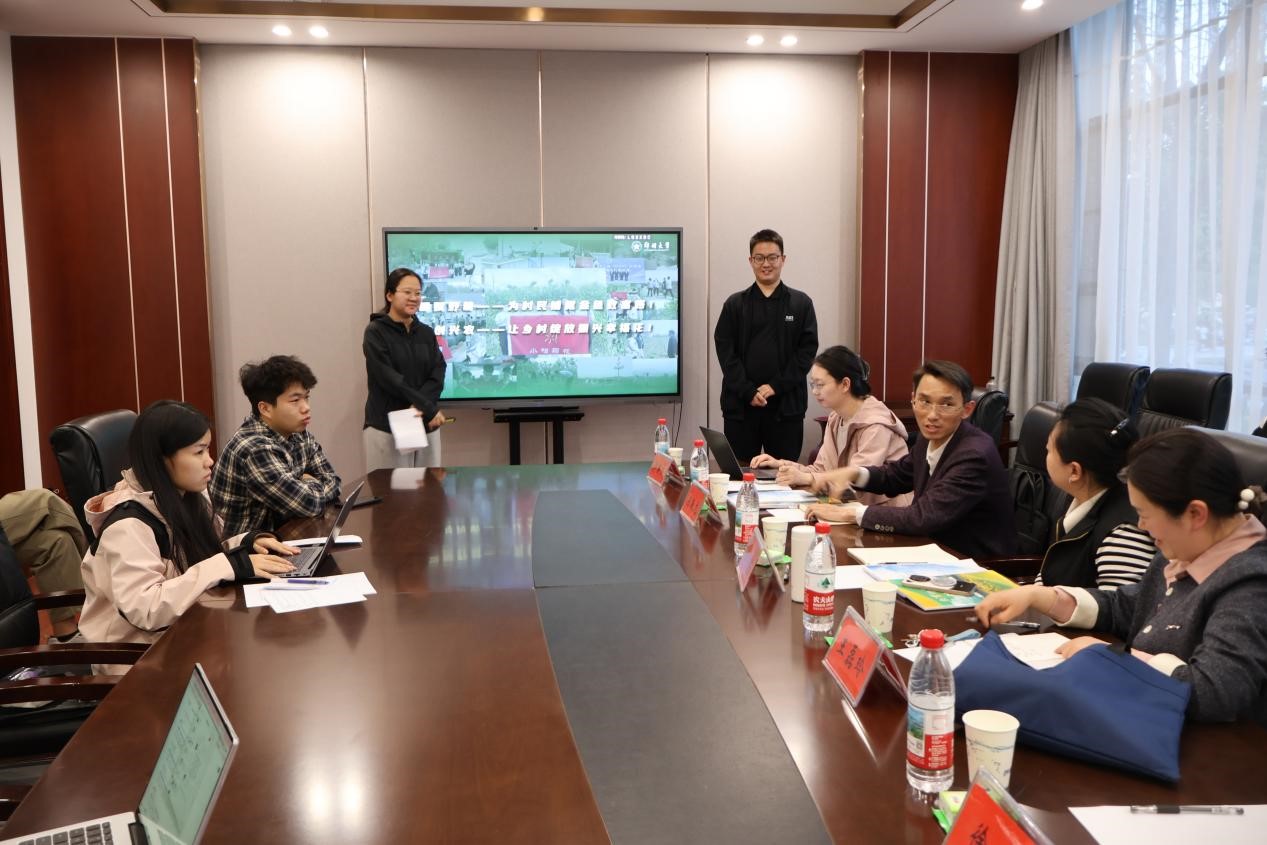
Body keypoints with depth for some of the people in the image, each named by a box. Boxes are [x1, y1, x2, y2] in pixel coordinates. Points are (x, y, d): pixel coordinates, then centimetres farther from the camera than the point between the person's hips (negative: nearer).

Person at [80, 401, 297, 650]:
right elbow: (143, 609, -30)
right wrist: (231, 566, -30)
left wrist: (249, 543, -5)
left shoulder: (189, 498, 2)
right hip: (141, 654, -7)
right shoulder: (129, 524, -21)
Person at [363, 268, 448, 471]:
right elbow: (388, 378, -13)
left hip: (425, 424, 4)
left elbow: (438, 374, 1)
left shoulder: (426, 333, 11)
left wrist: (421, 407, -16)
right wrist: (428, 408, -15)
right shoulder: (375, 332, -3)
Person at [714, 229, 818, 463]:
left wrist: (775, 386, -10)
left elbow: (807, 350, 0)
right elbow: (725, 351, 0)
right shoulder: (735, 304, 7)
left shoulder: (801, 303, 6)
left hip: (786, 405, 0)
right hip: (741, 405, 1)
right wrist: (749, 392, -11)